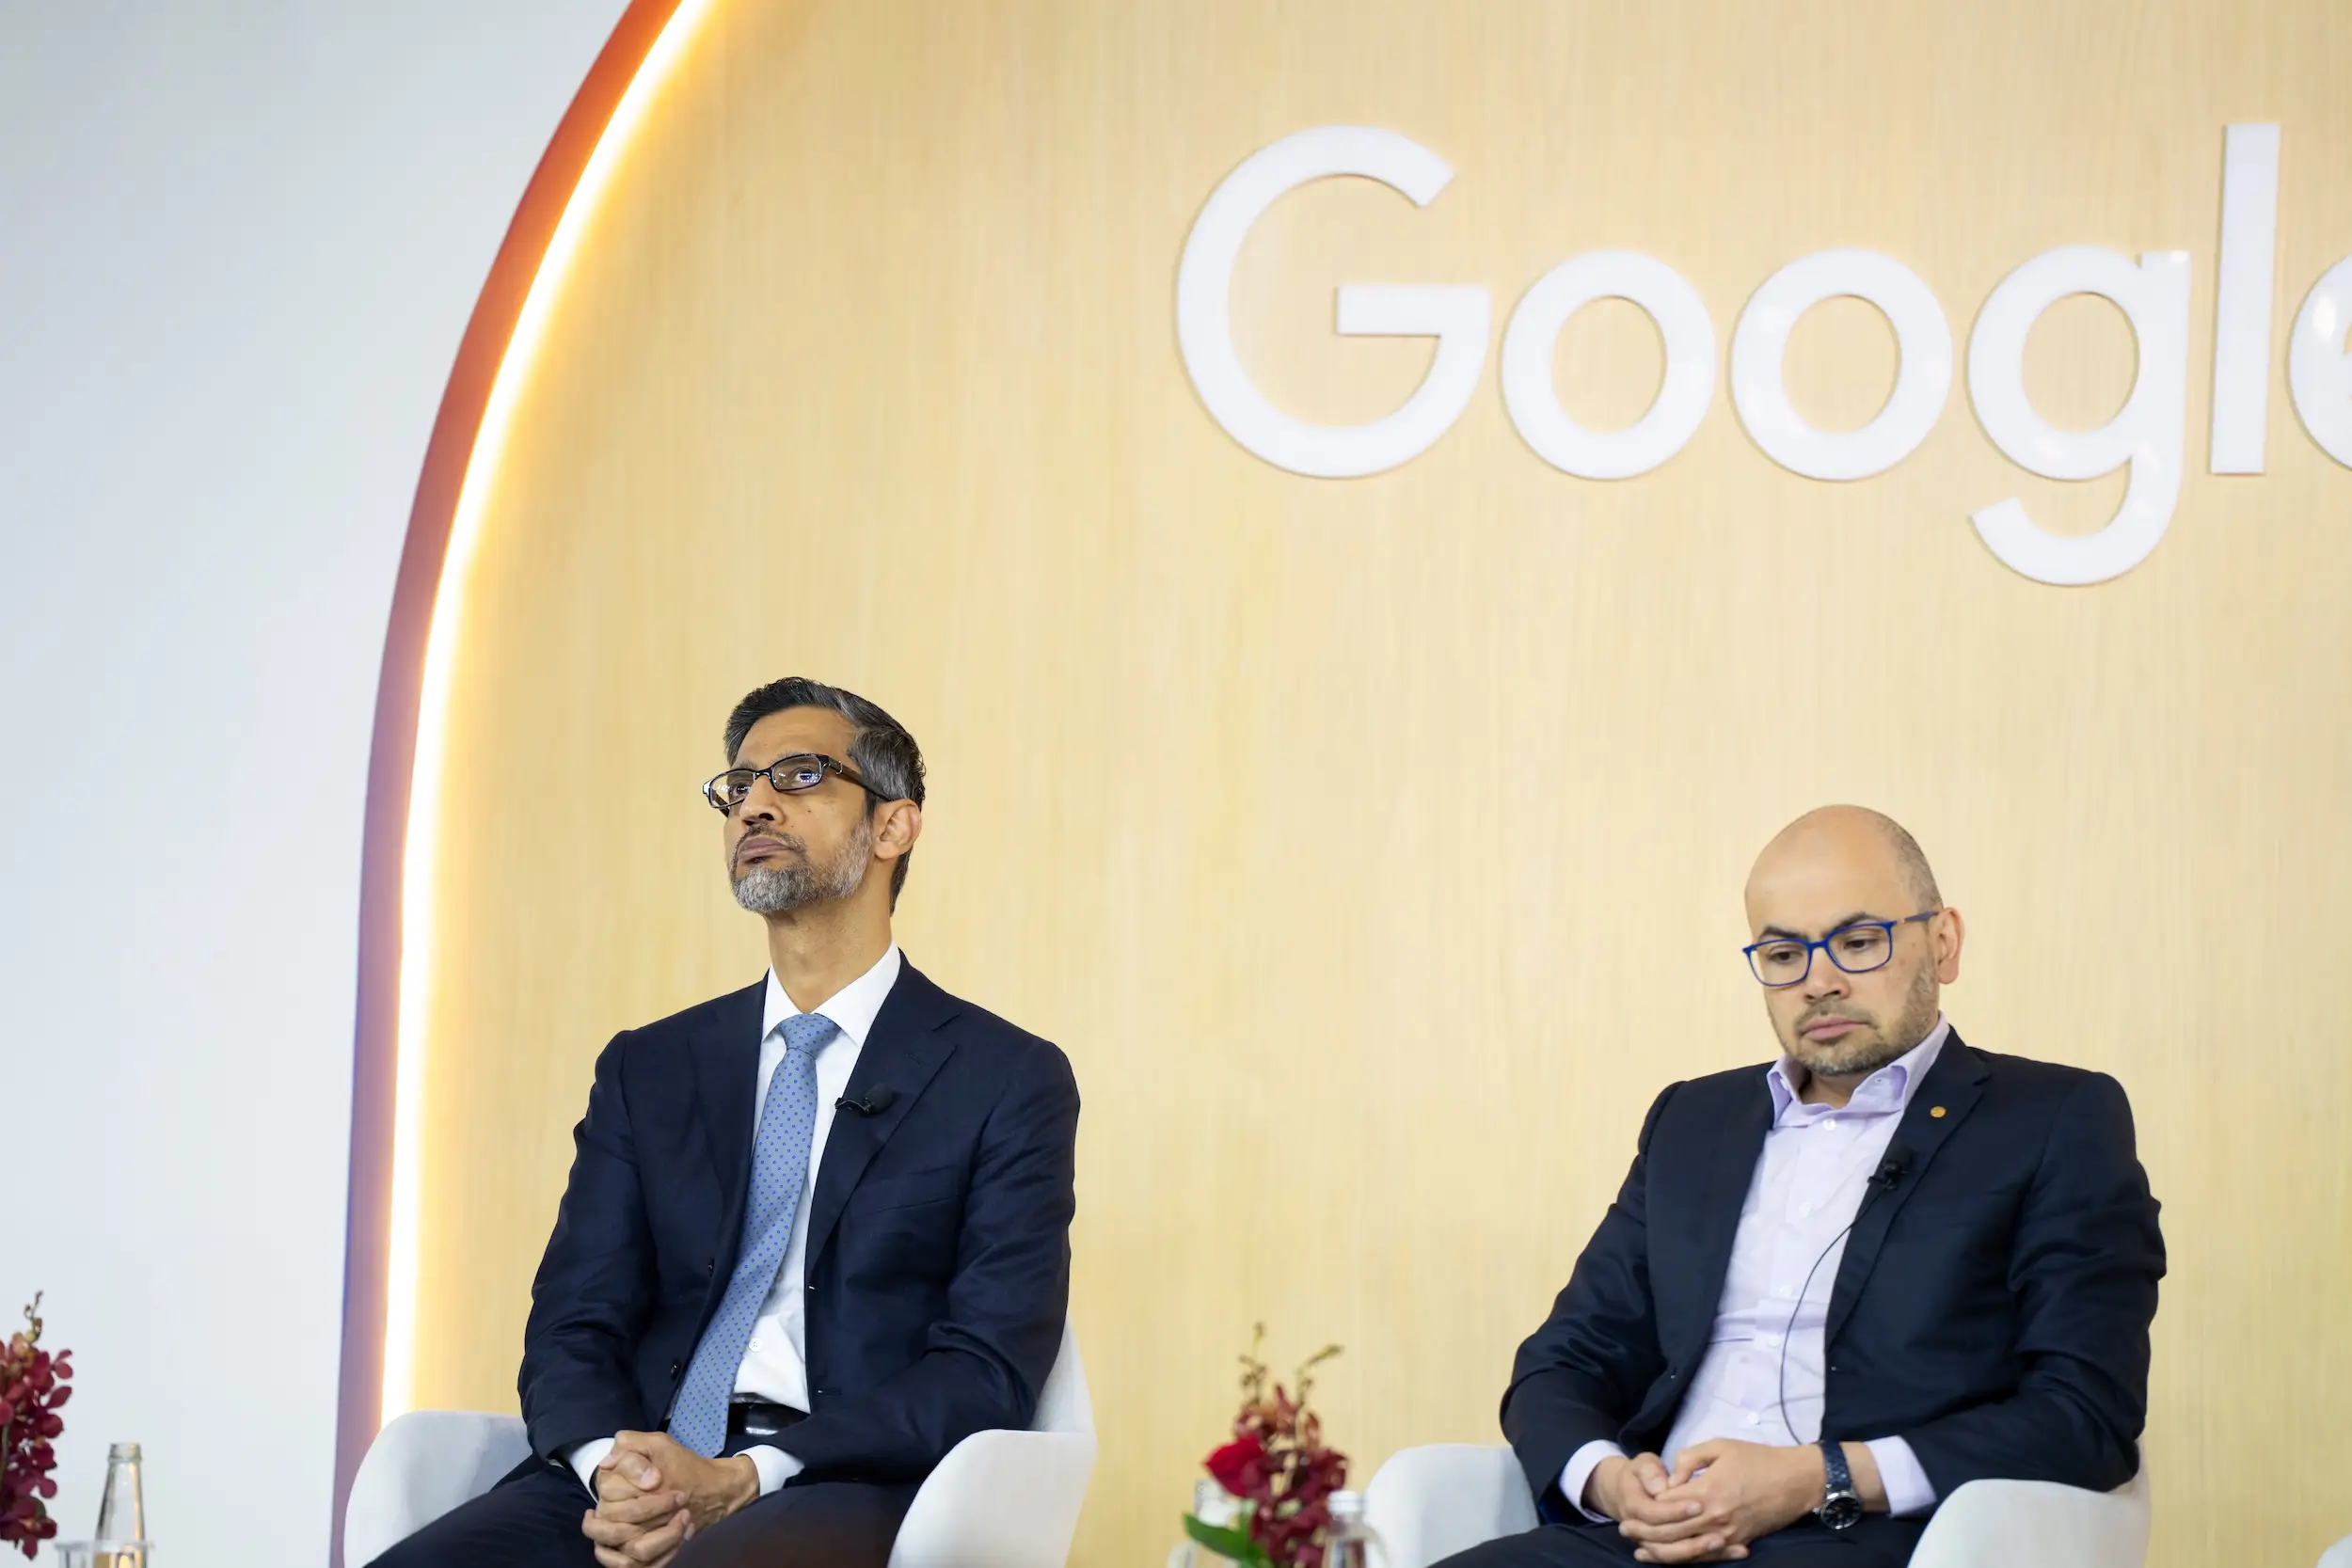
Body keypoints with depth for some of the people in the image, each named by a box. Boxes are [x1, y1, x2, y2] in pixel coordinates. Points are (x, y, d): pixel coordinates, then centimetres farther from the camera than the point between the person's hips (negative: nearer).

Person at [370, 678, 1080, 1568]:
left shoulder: (1010, 1082, 7)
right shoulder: (646, 1071, 20)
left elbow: (988, 1369, -3)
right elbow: (571, 1326, 11)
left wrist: (745, 1480, -16)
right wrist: (610, 1466, -13)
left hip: (847, 1490, -4)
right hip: (642, 1477, 4)